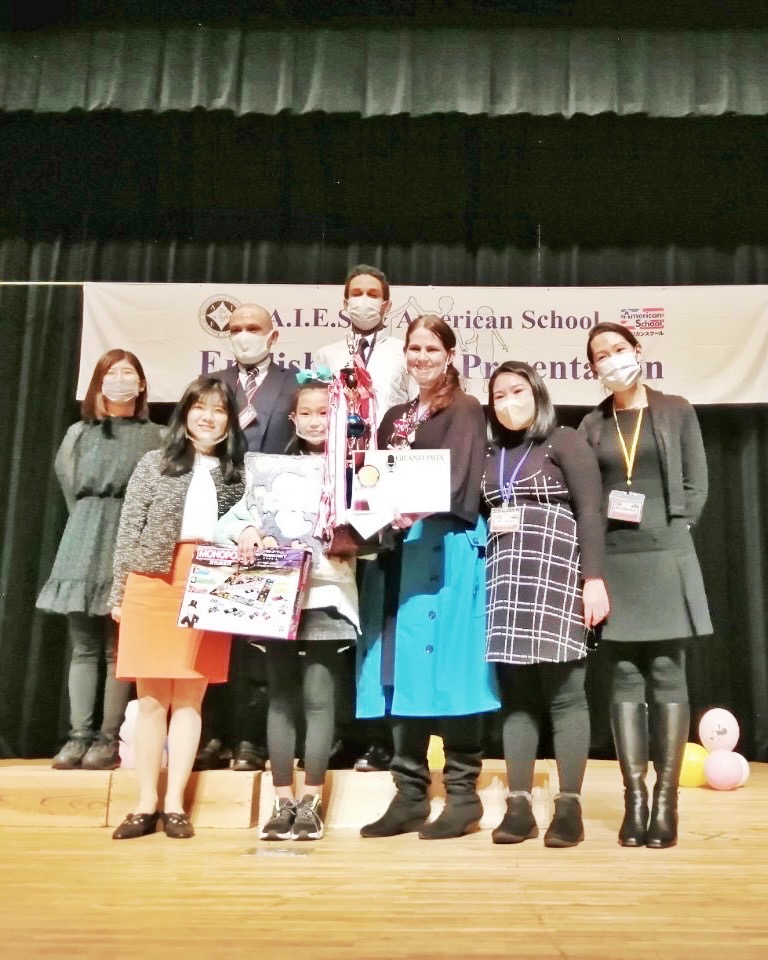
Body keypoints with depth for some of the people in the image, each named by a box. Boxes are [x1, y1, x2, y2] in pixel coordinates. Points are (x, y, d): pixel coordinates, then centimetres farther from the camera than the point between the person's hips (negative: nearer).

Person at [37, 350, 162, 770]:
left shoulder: (154, 436, 4)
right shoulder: (78, 434, 15)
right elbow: (71, 488, 17)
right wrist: (91, 526, 11)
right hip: (83, 546, 3)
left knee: (117, 649, -2)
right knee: (82, 646, 3)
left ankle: (108, 739, 2)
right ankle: (79, 735, 6)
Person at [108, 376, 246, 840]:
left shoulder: (238, 473, 10)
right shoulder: (154, 463, 7)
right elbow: (129, 531, 5)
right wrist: (119, 593, 2)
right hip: (152, 586, 0)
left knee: (190, 697, 3)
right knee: (152, 698, 4)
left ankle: (175, 804, 12)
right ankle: (146, 804, 13)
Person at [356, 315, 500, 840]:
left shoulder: (466, 410, 3)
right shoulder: (396, 417, 21)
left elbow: (461, 479, -12)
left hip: (448, 549, -6)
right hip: (398, 549, 6)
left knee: (446, 666, -6)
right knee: (403, 669, 5)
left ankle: (463, 793, 5)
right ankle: (410, 793, 13)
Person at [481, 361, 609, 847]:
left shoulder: (565, 442, 2)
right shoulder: (491, 455, 18)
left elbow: (590, 512, -6)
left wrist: (594, 578, -14)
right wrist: (489, 525, -2)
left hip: (556, 576, -5)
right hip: (506, 581, 5)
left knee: (564, 693, -3)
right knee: (515, 694, 5)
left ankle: (569, 807, 5)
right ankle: (519, 805, 10)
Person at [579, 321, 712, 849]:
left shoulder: (676, 411, 7)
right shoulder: (592, 424, 11)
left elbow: (695, 487, 4)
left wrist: (667, 533, -4)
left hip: (666, 557, -2)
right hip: (614, 561, 2)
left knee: (667, 674, -1)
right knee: (625, 677, 2)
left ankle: (666, 799, 4)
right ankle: (635, 799, 7)